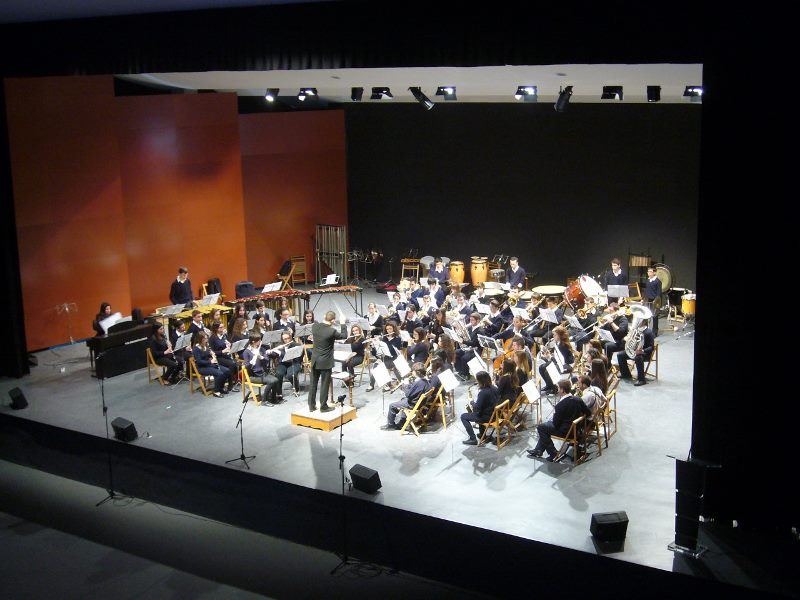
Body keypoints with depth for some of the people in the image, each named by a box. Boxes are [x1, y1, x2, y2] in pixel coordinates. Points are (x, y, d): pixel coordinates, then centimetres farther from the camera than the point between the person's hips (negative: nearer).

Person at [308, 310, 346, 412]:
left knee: (313, 383, 13)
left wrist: (325, 321, 16)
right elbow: (343, 336, -4)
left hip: (315, 360, 5)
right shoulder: (332, 331, -22)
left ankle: (311, 405, 20)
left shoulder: (314, 326, -7)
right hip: (325, 362, -5)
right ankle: (323, 406, 13)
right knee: (324, 385, 6)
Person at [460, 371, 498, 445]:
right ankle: (482, 433, 40)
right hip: (493, 414, 8)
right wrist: (475, 403, 12)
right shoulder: (494, 388, -1)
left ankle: (473, 439, 2)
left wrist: (472, 405, -3)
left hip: (487, 417, -8)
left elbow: (477, 408, -22)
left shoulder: (483, 392, -27)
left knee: (463, 416, 5)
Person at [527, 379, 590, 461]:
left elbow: (556, 423, -17)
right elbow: (588, 414, 5)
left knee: (540, 427, 4)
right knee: (548, 423, 26)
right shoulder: (578, 400, -4)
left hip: (566, 431, -9)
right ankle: (538, 450, 28)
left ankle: (553, 453, 6)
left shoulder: (561, 405, -24)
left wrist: (554, 415, 3)